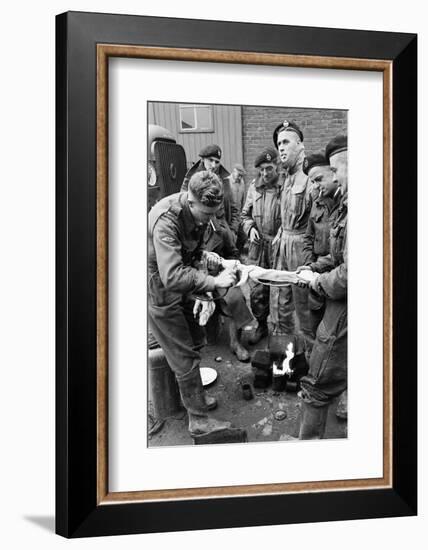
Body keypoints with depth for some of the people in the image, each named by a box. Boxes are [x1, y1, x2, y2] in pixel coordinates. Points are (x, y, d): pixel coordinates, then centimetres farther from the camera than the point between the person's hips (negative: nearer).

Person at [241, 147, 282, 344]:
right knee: (257, 291, 8)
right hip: (258, 247, 4)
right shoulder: (254, 187, 6)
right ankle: (261, 326, 26)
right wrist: (250, 228, -2)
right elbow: (245, 214, 17)